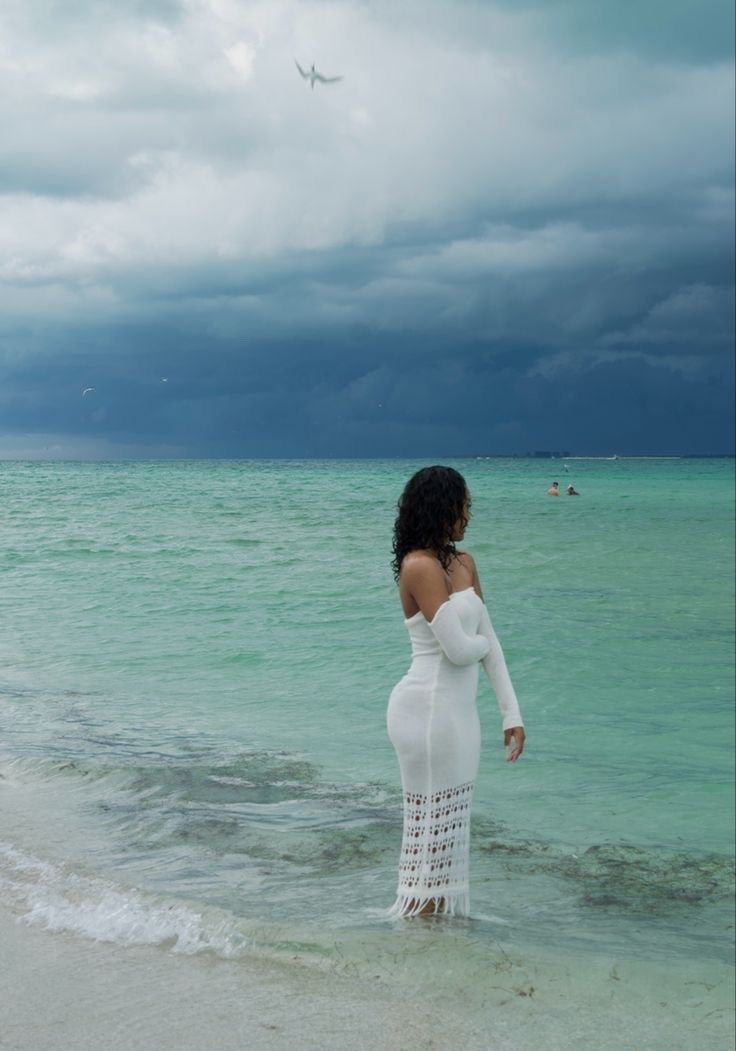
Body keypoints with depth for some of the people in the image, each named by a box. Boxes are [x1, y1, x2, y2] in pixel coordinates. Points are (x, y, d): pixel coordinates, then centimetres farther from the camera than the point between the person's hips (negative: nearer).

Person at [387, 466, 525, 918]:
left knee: (450, 822, 16)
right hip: (428, 709, -8)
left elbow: (489, 641, 11)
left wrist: (512, 713, 8)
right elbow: (458, 648, -20)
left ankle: (444, 915, 27)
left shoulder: (463, 563, 10)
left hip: (459, 710, 8)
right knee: (432, 822, 2)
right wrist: (479, 642, 3)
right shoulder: (419, 566, -16)